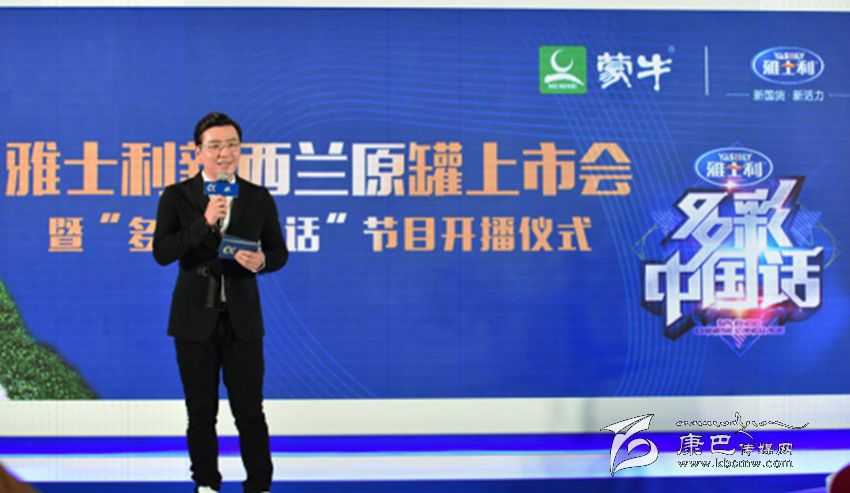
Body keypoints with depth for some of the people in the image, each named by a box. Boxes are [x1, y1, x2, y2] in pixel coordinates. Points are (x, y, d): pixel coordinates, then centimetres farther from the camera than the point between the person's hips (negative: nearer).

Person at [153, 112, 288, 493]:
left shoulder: (259, 198, 2)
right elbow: (161, 253, -12)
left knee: (250, 411, 1)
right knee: (201, 412, 9)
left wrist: (262, 261, -15)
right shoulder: (177, 196, -2)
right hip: (195, 319, 0)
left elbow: (279, 252, 8)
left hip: (242, 319, 0)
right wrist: (204, 222, -22)